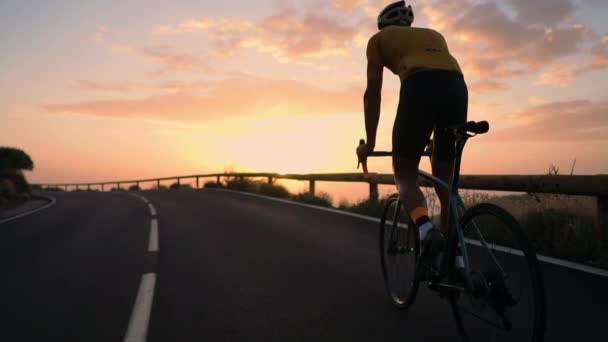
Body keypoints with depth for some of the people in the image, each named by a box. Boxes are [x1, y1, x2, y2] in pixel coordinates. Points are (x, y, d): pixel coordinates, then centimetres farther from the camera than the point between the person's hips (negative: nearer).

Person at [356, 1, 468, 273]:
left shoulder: (379, 39, 25)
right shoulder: (434, 35, 38)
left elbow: (373, 93, 17)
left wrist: (369, 143, 21)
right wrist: (433, 138, 44)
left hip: (420, 87, -4)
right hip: (458, 87, 5)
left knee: (405, 175, 11)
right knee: (445, 179, 17)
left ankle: (426, 229, -18)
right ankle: (455, 260, 17)